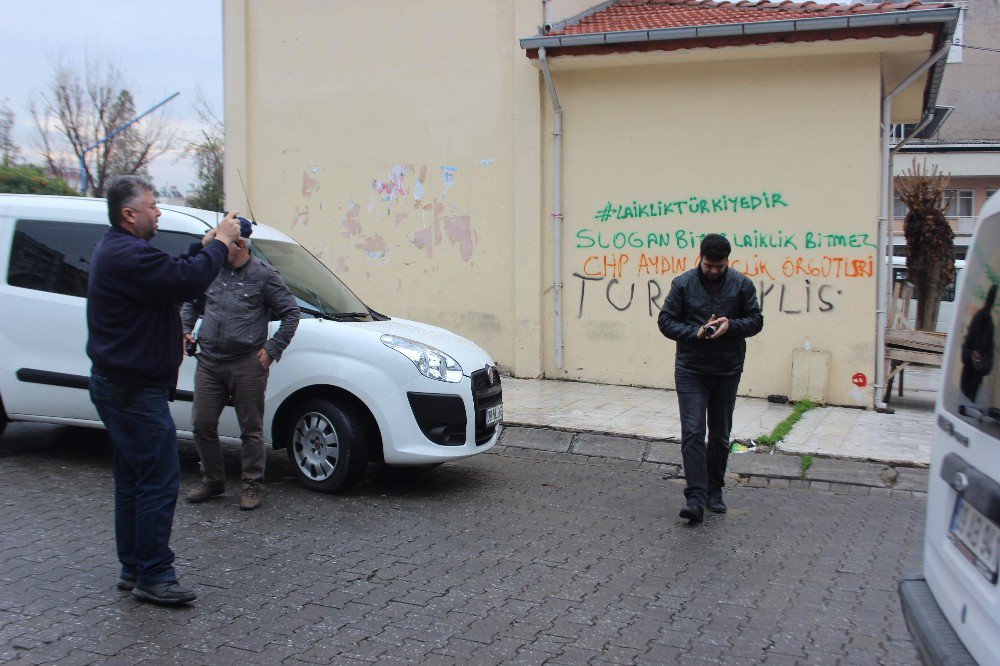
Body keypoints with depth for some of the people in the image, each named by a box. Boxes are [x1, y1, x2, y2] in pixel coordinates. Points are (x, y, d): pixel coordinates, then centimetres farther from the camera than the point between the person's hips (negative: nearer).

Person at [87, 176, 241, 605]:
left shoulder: (115, 249, 15)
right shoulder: (129, 255, -21)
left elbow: (171, 274, 16)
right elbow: (188, 280, -27)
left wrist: (206, 245, 5)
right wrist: (219, 243, -13)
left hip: (117, 385, 11)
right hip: (134, 390, -11)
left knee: (133, 480, 16)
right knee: (159, 481, -6)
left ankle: (133, 569, 25)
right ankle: (153, 577, 0)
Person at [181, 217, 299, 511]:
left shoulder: (263, 275, -3)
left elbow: (291, 313, -1)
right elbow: (190, 303, 25)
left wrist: (272, 349, -6)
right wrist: (185, 330, 8)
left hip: (247, 365, -4)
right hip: (209, 362, 5)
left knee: (251, 429, 3)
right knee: (202, 423, 6)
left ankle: (252, 486, 14)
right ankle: (212, 481, 23)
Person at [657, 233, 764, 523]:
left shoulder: (742, 284, -1)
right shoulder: (683, 283, -4)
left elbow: (756, 320, 5)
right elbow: (666, 321, -1)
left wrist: (731, 325, -16)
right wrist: (696, 332, -17)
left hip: (727, 371, 2)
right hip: (690, 370, -2)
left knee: (720, 435, 12)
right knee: (692, 433, -11)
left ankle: (714, 490, 27)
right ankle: (695, 497, -12)